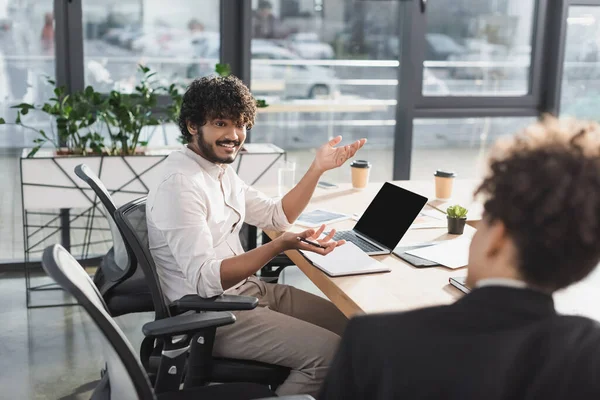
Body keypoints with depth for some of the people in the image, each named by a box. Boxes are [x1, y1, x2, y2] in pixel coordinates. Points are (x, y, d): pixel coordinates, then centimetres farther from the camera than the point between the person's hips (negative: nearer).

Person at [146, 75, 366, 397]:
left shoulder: (220, 170, 7)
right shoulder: (180, 185, -23)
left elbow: (277, 216, 16)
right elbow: (205, 280, -29)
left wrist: (318, 168, 6)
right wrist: (279, 246, -38)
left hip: (246, 289, 10)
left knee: (350, 326, 9)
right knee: (329, 352, -17)